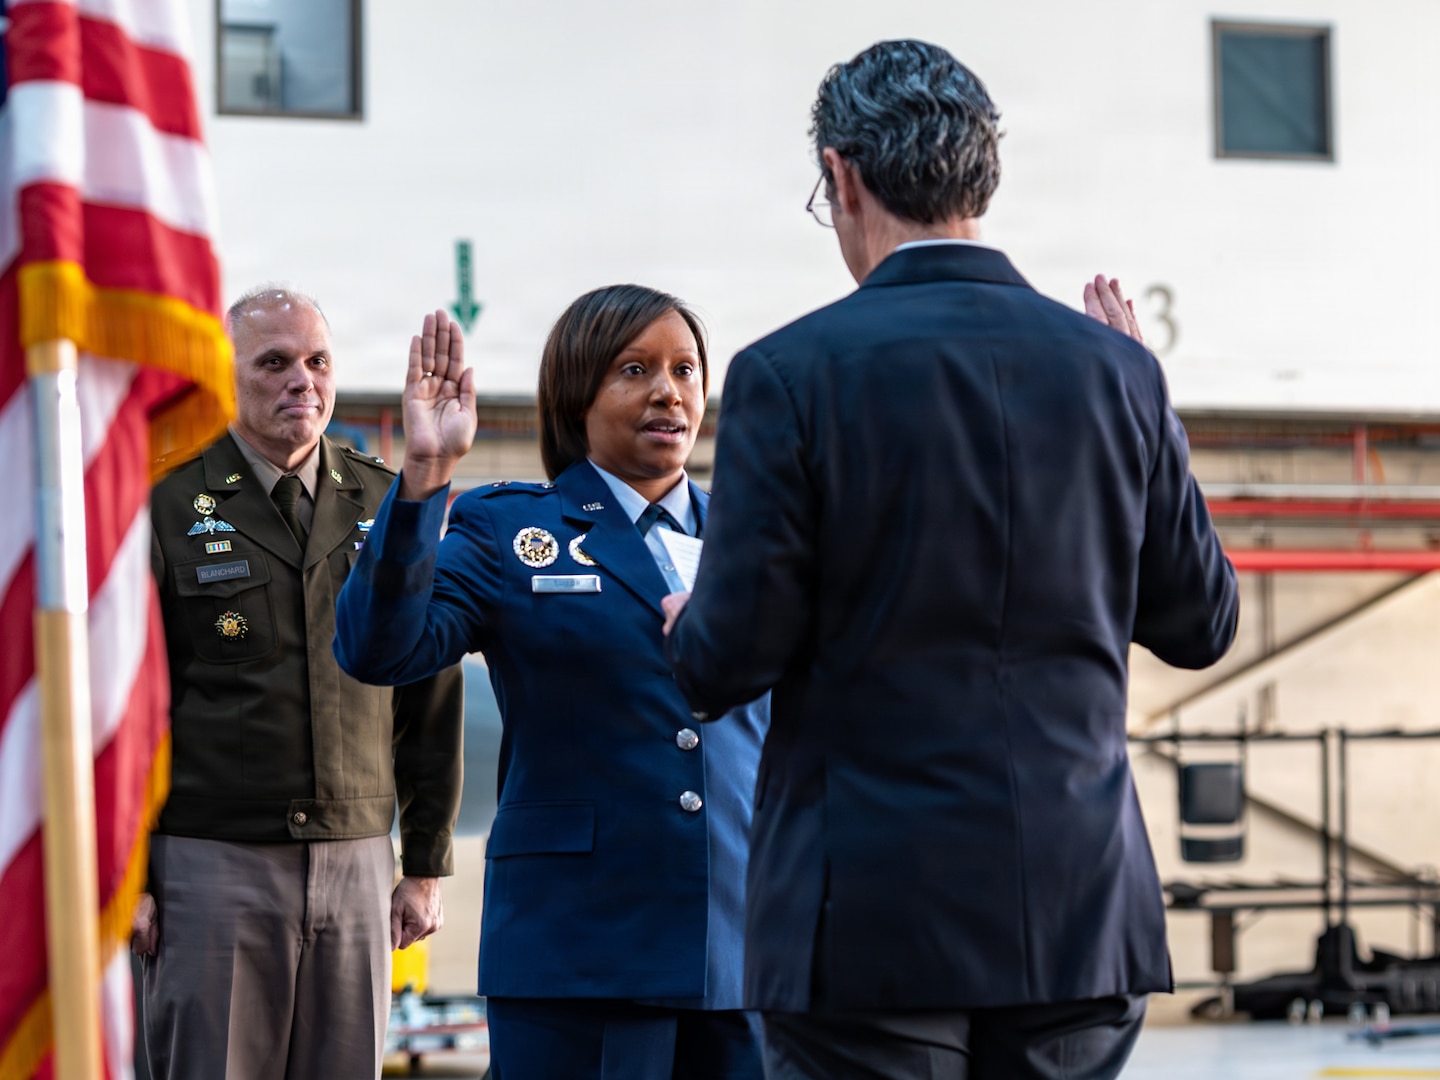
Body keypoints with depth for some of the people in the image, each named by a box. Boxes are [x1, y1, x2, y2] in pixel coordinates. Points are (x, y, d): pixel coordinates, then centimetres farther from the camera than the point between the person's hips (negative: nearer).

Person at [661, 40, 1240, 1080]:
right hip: (1083, 915, 4)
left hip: (871, 921, -4)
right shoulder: (1117, 371, 3)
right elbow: (1200, 624, 12)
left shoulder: (792, 373, -8)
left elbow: (730, 661, -9)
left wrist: (689, 631, 16)